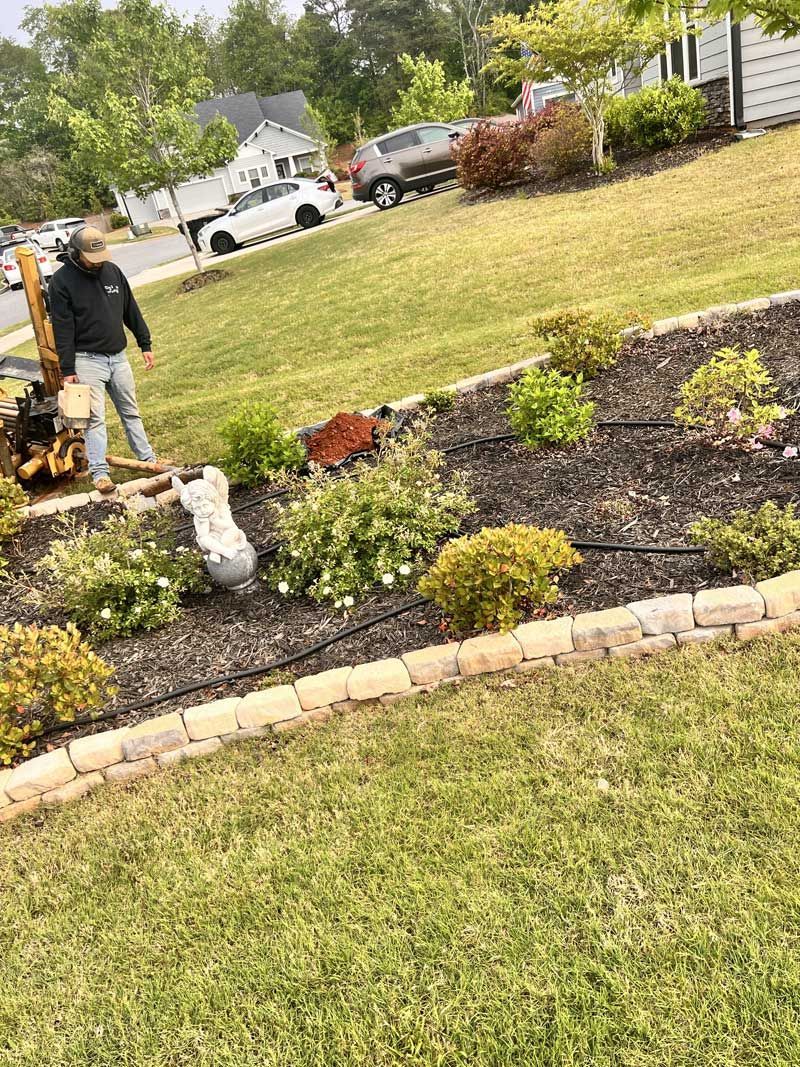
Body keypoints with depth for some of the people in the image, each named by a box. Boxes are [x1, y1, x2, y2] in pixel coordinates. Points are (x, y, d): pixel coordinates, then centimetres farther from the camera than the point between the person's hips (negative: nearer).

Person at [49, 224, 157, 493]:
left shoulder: (112, 270, 5)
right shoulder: (62, 281, -9)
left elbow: (131, 311, 13)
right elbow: (62, 329, -11)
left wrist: (145, 344, 12)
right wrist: (68, 370, -13)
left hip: (118, 357, 5)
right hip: (87, 360, -5)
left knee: (131, 412, 13)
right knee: (95, 418, -7)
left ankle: (148, 460, 21)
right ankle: (100, 473, -6)